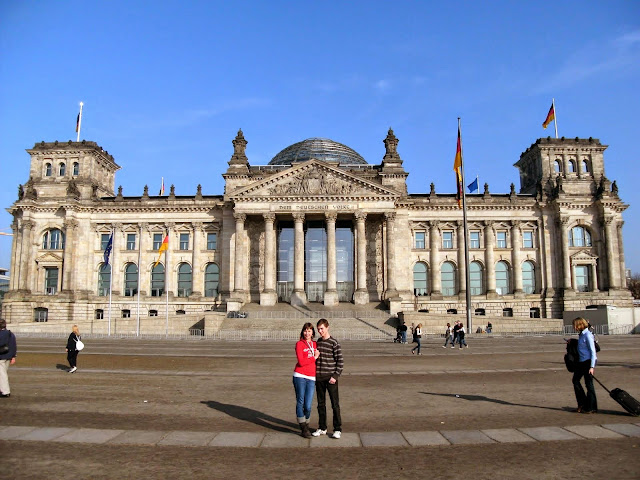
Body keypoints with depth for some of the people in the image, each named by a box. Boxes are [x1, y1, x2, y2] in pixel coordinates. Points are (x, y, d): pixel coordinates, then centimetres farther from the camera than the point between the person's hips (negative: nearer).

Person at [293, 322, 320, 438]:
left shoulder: (315, 344, 13)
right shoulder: (299, 344, -2)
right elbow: (301, 362, -12)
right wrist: (314, 357, -5)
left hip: (311, 378, 3)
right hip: (300, 376, -3)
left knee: (308, 406, 1)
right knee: (300, 402, 4)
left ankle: (306, 423, 25)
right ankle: (303, 428, 16)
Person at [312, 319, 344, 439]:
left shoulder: (334, 343, -8)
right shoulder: (318, 342, 10)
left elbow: (340, 361, -9)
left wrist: (335, 376, -14)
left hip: (330, 378, -5)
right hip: (319, 378, 5)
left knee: (335, 404, 0)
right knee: (321, 404, 12)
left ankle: (337, 429, 9)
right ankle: (322, 428, 22)